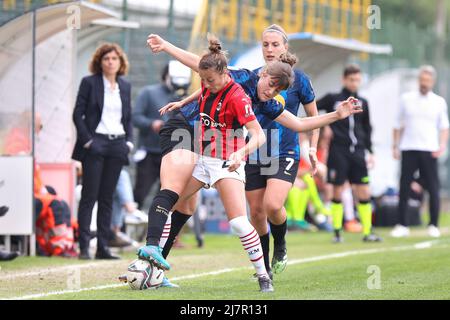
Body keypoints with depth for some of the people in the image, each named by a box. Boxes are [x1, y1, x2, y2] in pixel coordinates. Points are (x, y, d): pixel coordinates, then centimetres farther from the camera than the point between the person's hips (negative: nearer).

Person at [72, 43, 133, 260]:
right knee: (89, 196, -6)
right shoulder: (89, 83, 0)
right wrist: (87, 140, -11)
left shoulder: (125, 86, 13)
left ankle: (103, 246, 7)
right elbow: (78, 114, -3)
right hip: (95, 144, -4)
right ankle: (84, 246, -7)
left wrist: (129, 141, 4)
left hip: (117, 145, 4)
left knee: (107, 198, 6)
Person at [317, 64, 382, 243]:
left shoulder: (362, 103, 12)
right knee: (337, 191, -1)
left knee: (364, 192, -1)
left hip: (357, 152, 3)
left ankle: (367, 232, 4)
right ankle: (337, 233, 7)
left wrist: (369, 151, 14)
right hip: (338, 152, -3)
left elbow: (367, 128, 18)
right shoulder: (332, 99, 2)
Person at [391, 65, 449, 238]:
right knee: (404, 188, -2)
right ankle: (402, 225, 4)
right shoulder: (406, 99, 8)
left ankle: (433, 225, 5)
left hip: (429, 151, 0)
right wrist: (395, 146, 6)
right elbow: (398, 125, 13)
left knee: (433, 189, -3)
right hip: (408, 149, 1)